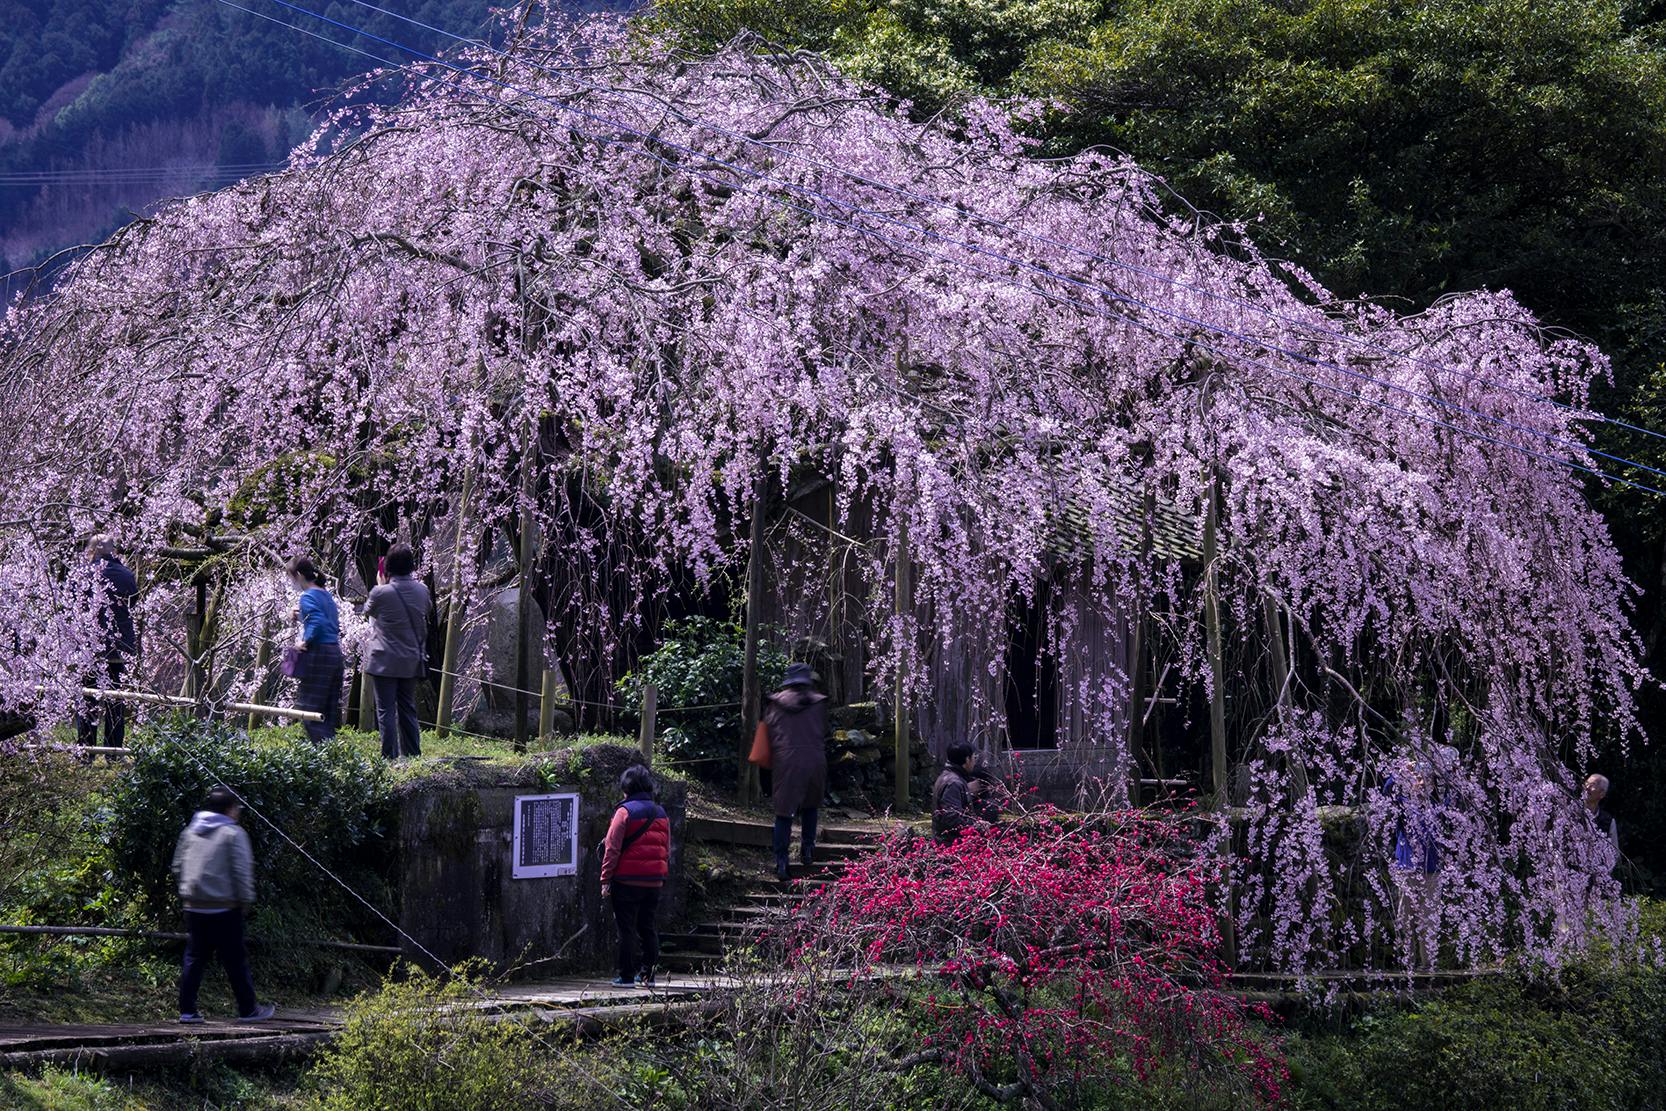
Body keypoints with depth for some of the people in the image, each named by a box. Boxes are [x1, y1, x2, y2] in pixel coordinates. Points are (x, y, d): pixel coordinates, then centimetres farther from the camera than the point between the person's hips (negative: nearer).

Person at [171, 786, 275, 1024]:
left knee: (194, 960, 10)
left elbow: (177, 867, 14)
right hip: (224, 908, -5)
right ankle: (248, 1010, 8)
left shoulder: (190, 832, 11)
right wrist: (247, 901, -3)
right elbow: (242, 871, -11)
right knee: (235, 961, 2)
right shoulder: (233, 833, -7)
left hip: (194, 905, 5)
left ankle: (187, 1010, 6)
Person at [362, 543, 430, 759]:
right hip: (411, 661, 5)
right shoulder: (421, 590, -2)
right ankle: (412, 755, 15)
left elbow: (367, 610, 5)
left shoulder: (381, 593, -15)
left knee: (386, 711, -1)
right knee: (408, 710, 14)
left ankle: (390, 757, -4)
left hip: (385, 662, -5)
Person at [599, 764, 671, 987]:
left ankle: (626, 975, 2)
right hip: (654, 881, 6)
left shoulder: (625, 811, -9)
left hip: (627, 881, -6)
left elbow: (612, 848, -11)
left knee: (627, 928, 0)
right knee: (648, 927, 14)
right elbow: (666, 849, 16)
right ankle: (648, 974, 15)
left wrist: (606, 879, -8)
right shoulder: (661, 813, 11)